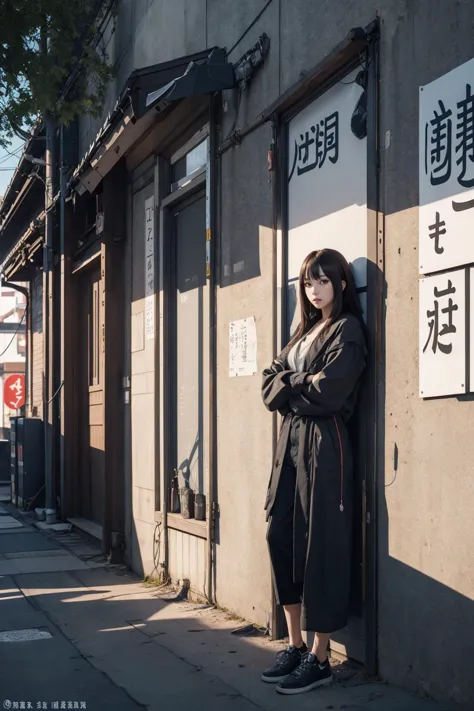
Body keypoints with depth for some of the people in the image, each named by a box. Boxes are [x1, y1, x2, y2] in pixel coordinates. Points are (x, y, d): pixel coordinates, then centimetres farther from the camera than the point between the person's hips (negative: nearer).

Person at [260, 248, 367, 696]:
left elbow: (328, 390, -16)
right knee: (280, 537, 3)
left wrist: (289, 386, 0)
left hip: (324, 443, -7)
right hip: (290, 440, 8)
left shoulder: (347, 329, -3)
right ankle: (295, 647, 12)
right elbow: (270, 385, 12)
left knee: (320, 545, -6)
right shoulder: (304, 332, 20)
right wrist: (299, 383, -8)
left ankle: (320, 659, -1)